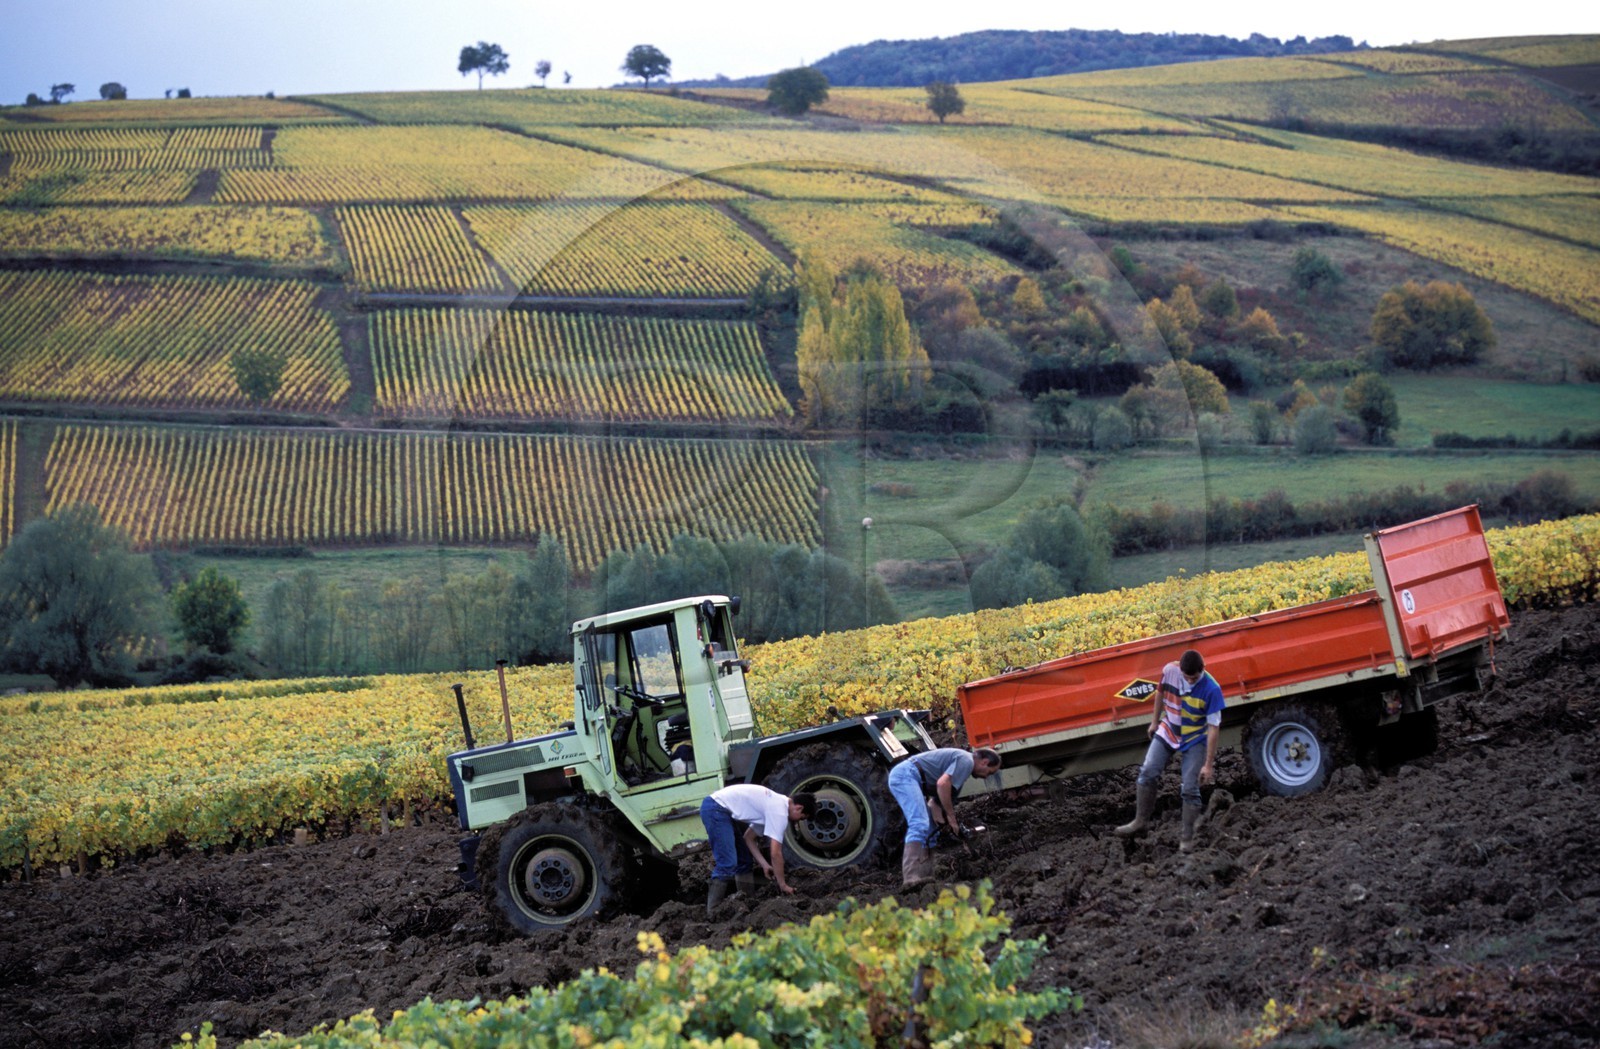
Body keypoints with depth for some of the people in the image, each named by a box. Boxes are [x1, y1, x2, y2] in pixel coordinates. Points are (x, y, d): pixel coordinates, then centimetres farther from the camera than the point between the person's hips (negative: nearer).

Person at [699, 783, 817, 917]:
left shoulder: (774, 805, 16)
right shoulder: (780, 812, -15)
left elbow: (748, 837, 19)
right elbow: (775, 853, -16)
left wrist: (764, 864, 11)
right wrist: (783, 886, -6)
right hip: (716, 808, -11)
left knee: (744, 861, 15)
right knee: (727, 864, -15)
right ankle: (712, 912, -13)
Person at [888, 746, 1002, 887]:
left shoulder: (960, 760, 26)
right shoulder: (966, 760, -5)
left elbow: (936, 799, 24)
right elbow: (942, 784, -20)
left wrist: (945, 822, 10)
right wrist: (951, 816, -11)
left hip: (900, 777, 11)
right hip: (906, 774, -11)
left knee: (929, 832, 12)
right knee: (920, 825, -23)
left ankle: (925, 876, 6)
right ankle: (911, 878, -35)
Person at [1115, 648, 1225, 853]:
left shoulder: (1211, 689, -28)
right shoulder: (1170, 670, -18)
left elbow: (1214, 728, -23)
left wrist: (1208, 764, -22)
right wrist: (1154, 721, 14)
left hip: (1195, 741, -4)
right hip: (1168, 731, 4)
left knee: (1190, 789, -4)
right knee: (1148, 773, -4)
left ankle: (1187, 838, 8)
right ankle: (1140, 820, 11)